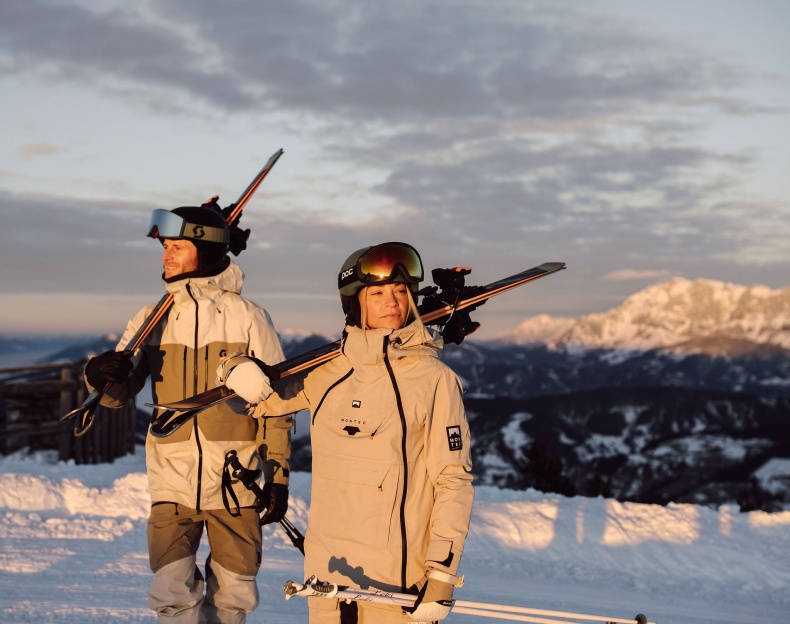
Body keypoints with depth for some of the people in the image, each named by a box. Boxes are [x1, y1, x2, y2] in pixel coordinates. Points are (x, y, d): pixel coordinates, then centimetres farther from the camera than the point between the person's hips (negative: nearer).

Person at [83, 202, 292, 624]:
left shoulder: (247, 317, -3)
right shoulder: (154, 318, 5)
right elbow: (119, 393, 4)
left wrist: (278, 475, 0)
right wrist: (101, 375, -19)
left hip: (236, 482, -1)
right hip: (172, 481, 2)